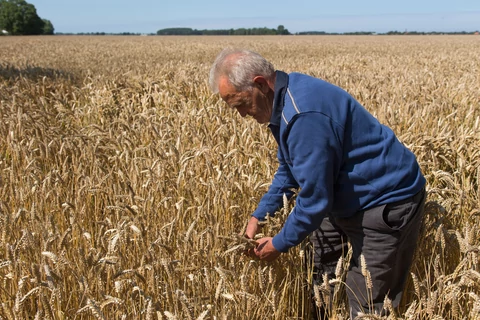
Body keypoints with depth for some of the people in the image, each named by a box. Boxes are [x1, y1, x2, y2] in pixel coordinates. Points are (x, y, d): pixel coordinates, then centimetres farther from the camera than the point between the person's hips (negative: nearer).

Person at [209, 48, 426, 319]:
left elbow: (315, 199, -26)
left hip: (388, 202, -10)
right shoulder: (286, 96, 0)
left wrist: (280, 244, -11)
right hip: (351, 198, 10)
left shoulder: (305, 115, -32)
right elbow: (289, 169, 15)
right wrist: (260, 215, 9)